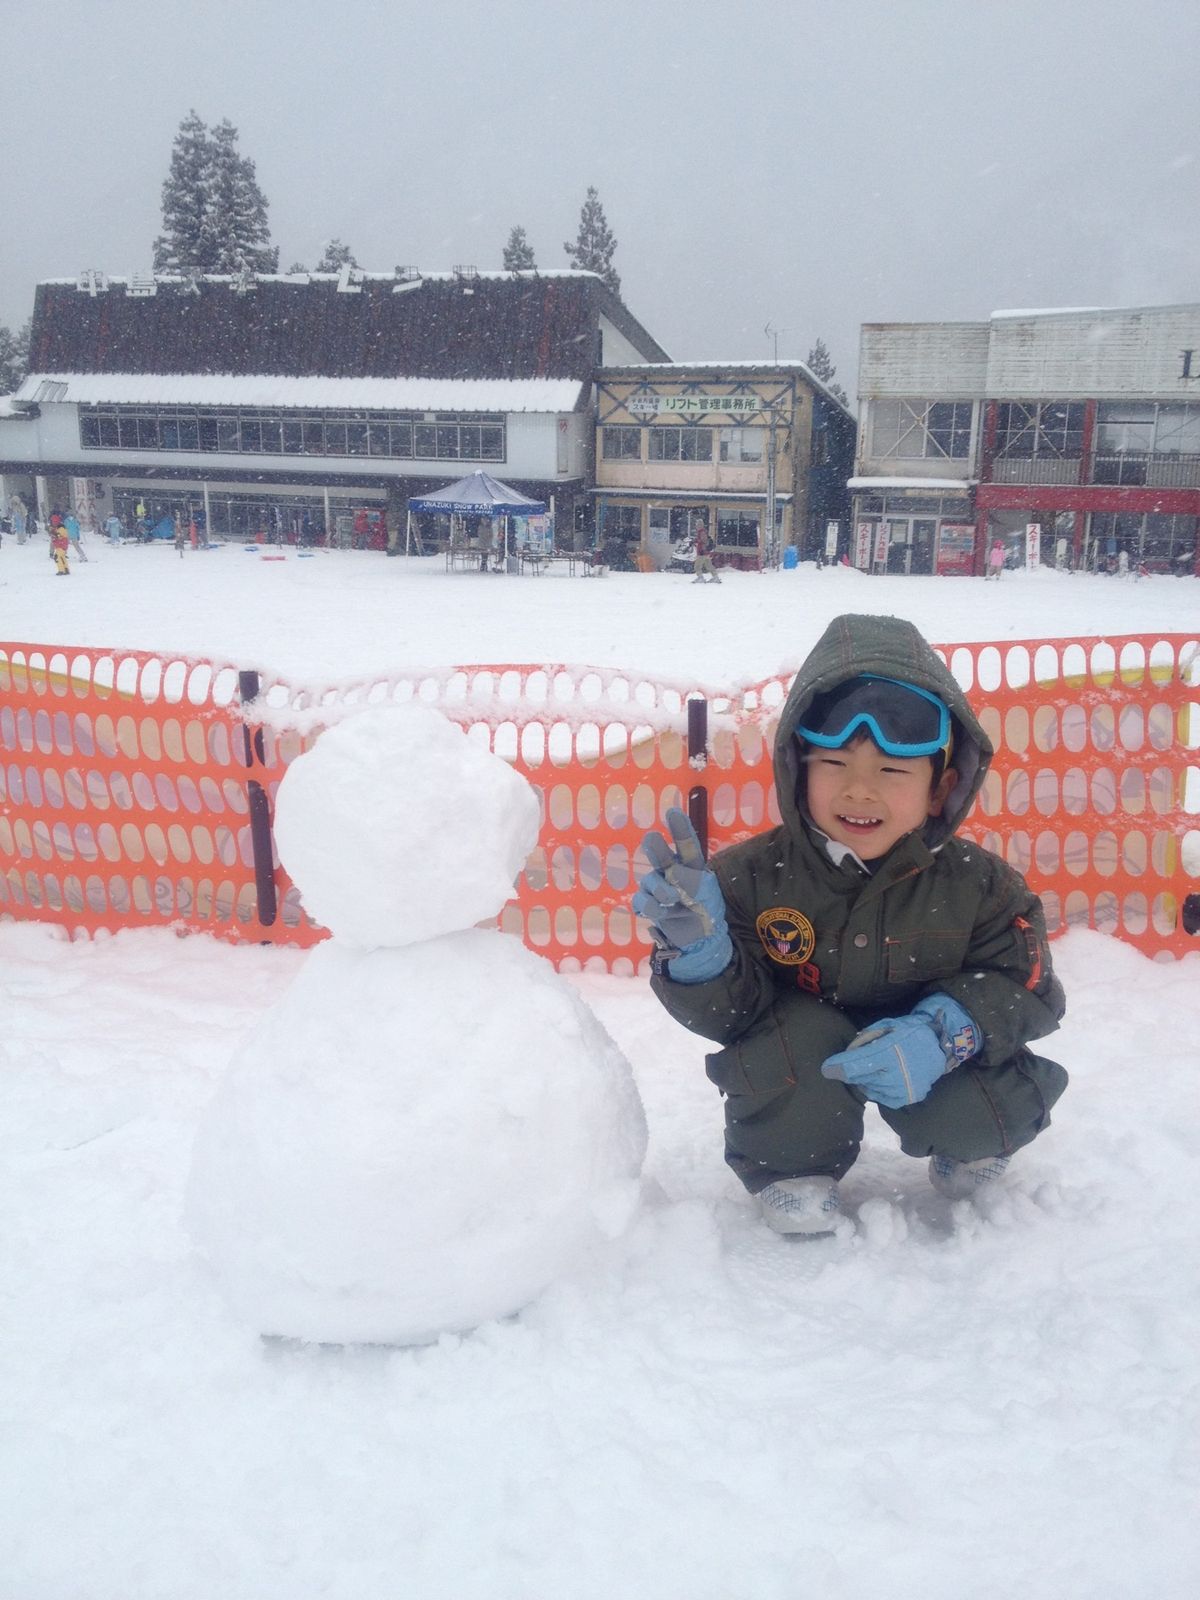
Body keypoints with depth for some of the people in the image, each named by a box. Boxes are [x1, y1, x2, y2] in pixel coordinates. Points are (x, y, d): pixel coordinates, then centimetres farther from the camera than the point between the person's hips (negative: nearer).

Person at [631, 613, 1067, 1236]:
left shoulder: (975, 882, -15)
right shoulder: (750, 876, -20)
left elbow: (1024, 988, -14)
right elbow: (726, 1015, -20)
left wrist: (944, 1032, -34)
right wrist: (699, 952, -43)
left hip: (918, 1070, 3)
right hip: (800, 1082, -2)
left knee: (1002, 1107, -22)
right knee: (794, 1034, -33)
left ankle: (968, 1157, 19)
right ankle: (793, 1182, -3)